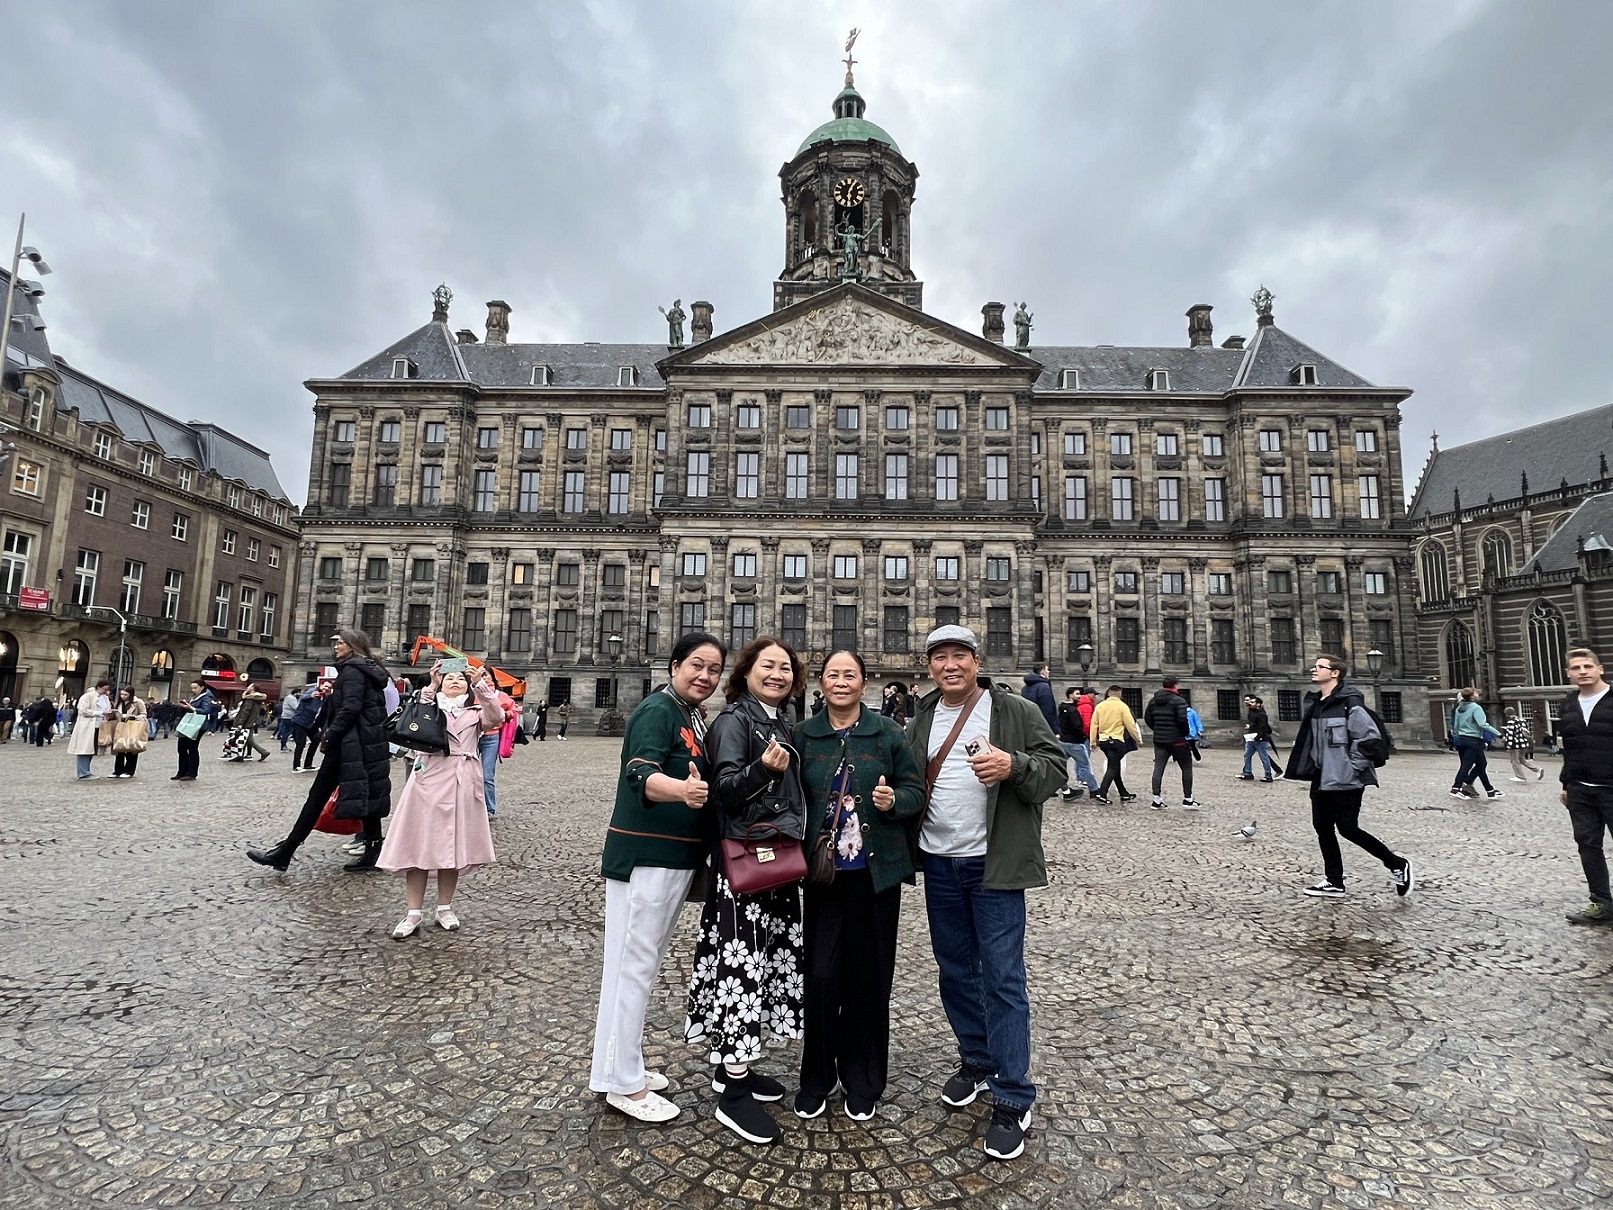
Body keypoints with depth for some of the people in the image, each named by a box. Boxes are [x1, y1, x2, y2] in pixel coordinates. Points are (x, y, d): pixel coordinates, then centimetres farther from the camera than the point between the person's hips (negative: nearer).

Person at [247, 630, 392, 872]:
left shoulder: (351, 670, -8)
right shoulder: (370, 671, 19)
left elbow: (350, 708, -20)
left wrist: (329, 736, -15)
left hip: (350, 743, -9)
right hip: (371, 744, 9)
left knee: (318, 796, -3)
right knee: (367, 796, 7)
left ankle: (284, 853, 4)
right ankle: (373, 853, 8)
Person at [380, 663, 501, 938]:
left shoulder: (475, 711, 13)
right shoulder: (430, 706, 12)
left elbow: (496, 715, -9)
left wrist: (481, 684, -19)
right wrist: (431, 686, -18)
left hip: (463, 784, 1)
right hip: (429, 780, -1)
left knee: (453, 847, 7)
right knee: (419, 846, -3)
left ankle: (445, 909, 19)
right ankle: (413, 914, 4)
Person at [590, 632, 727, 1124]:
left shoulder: (693, 717, 10)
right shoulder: (657, 710, -16)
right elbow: (642, 775, -33)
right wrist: (682, 790, -52)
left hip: (677, 857, 10)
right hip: (644, 856, -10)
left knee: (645, 962, 19)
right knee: (633, 963, 1)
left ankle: (627, 1064, 34)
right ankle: (621, 1082, 14)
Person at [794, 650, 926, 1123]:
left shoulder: (888, 732, -2)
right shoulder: (804, 735, 2)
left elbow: (916, 791, 2)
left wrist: (894, 800, -18)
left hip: (876, 871, -1)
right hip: (823, 872, 1)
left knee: (869, 976, 9)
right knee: (820, 973, 2)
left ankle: (863, 1082, 29)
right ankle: (816, 1078, 24)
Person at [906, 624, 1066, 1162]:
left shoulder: (1017, 711, -7)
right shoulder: (922, 719, 8)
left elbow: (1056, 769, -9)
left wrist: (1013, 765, -27)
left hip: (995, 865, -5)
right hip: (938, 865, 5)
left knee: (1002, 980, 0)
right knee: (956, 971, 17)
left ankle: (1013, 1101, 14)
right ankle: (976, 1061, 38)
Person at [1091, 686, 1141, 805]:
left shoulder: (1100, 706, 4)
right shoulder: (1122, 706, -7)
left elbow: (1094, 724, 5)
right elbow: (1131, 725, -6)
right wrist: (1138, 740, 6)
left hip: (1103, 741, 5)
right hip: (1117, 741, -5)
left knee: (1114, 767, 15)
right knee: (1113, 768, -3)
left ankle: (1124, 794, 25)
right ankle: (1101, 794, -14)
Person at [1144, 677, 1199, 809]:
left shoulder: (1153, 701, 8)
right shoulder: (1178, 701, -12)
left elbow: (1147, 718, 9)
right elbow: (1182, 719, -21)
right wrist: (1186, 733, -4)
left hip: (1159, 740, 5)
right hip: (1177, 740, -5)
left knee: (1158, 768, 4)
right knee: (1187, 768, 9)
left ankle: (1156, 800, 1)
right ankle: (1188, 799, 13)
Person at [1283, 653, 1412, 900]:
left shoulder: (1349, 702, -16)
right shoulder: (1314, 703, 10)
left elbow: (1370, 738, -20)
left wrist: (1353, 767, -17)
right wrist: (1310, 766, 12)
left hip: (1345, 780, -8)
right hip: (1322, 779, 9)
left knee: (1347, 829, -5)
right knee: (1322, 828, 9)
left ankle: (1397, 864, 17)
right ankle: (1334, 882, 19)